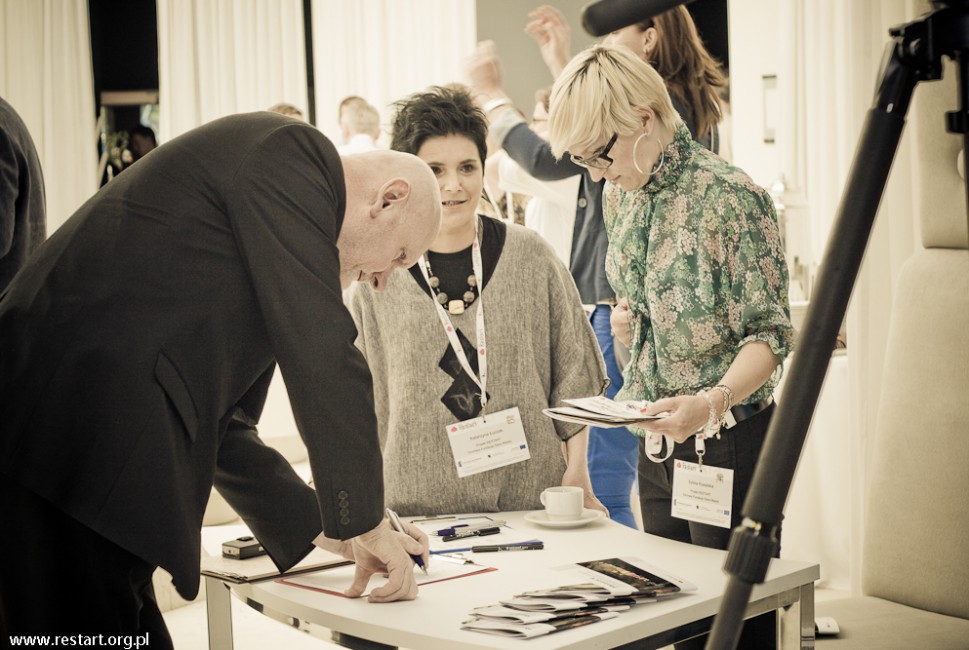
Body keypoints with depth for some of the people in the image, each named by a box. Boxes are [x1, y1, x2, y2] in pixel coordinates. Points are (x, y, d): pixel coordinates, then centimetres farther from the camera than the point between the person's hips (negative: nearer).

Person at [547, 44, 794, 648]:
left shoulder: (729, 196, -17)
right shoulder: (622, 197, 7)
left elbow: (770, 330, -16)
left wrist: (714, 401, -32)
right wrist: (629, 317, -1)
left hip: (729, 442, -7)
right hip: (658, 441, 7)